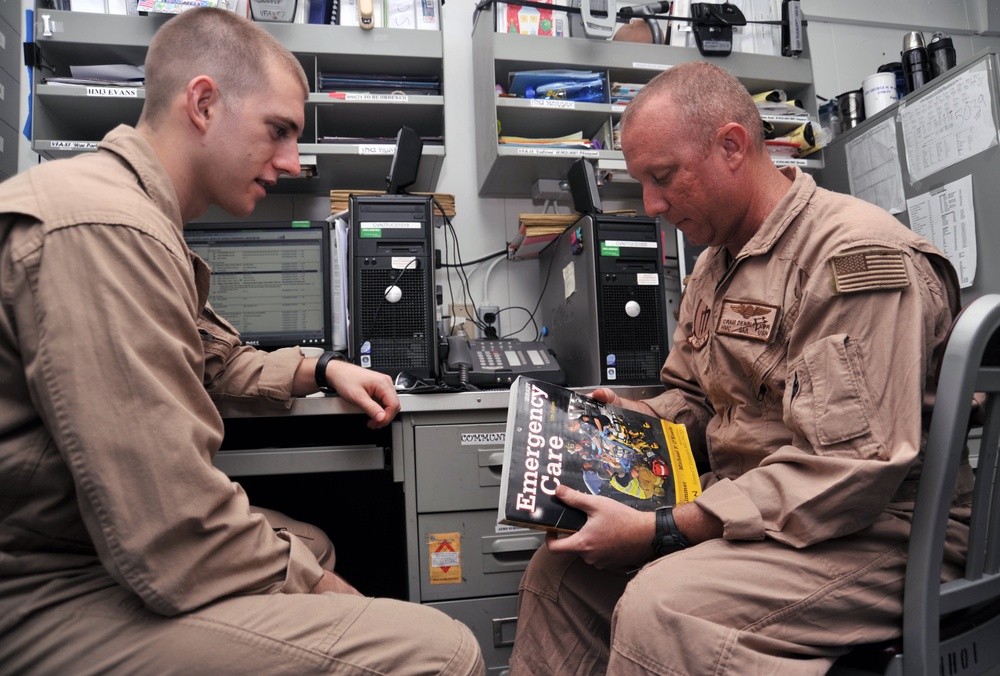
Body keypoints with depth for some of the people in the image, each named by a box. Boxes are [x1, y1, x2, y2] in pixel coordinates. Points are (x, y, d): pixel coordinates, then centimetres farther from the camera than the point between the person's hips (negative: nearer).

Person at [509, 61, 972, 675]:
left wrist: (657, 531, -26)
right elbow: (691, 399, 23)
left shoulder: (859, 256, -19)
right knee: (560, 566, 1)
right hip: (744, 508, 9)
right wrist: (632, 418, 0)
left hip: (877, 532, -8)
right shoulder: (715, 263, 12)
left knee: (659, 608, -32)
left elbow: (849, 471, -26)